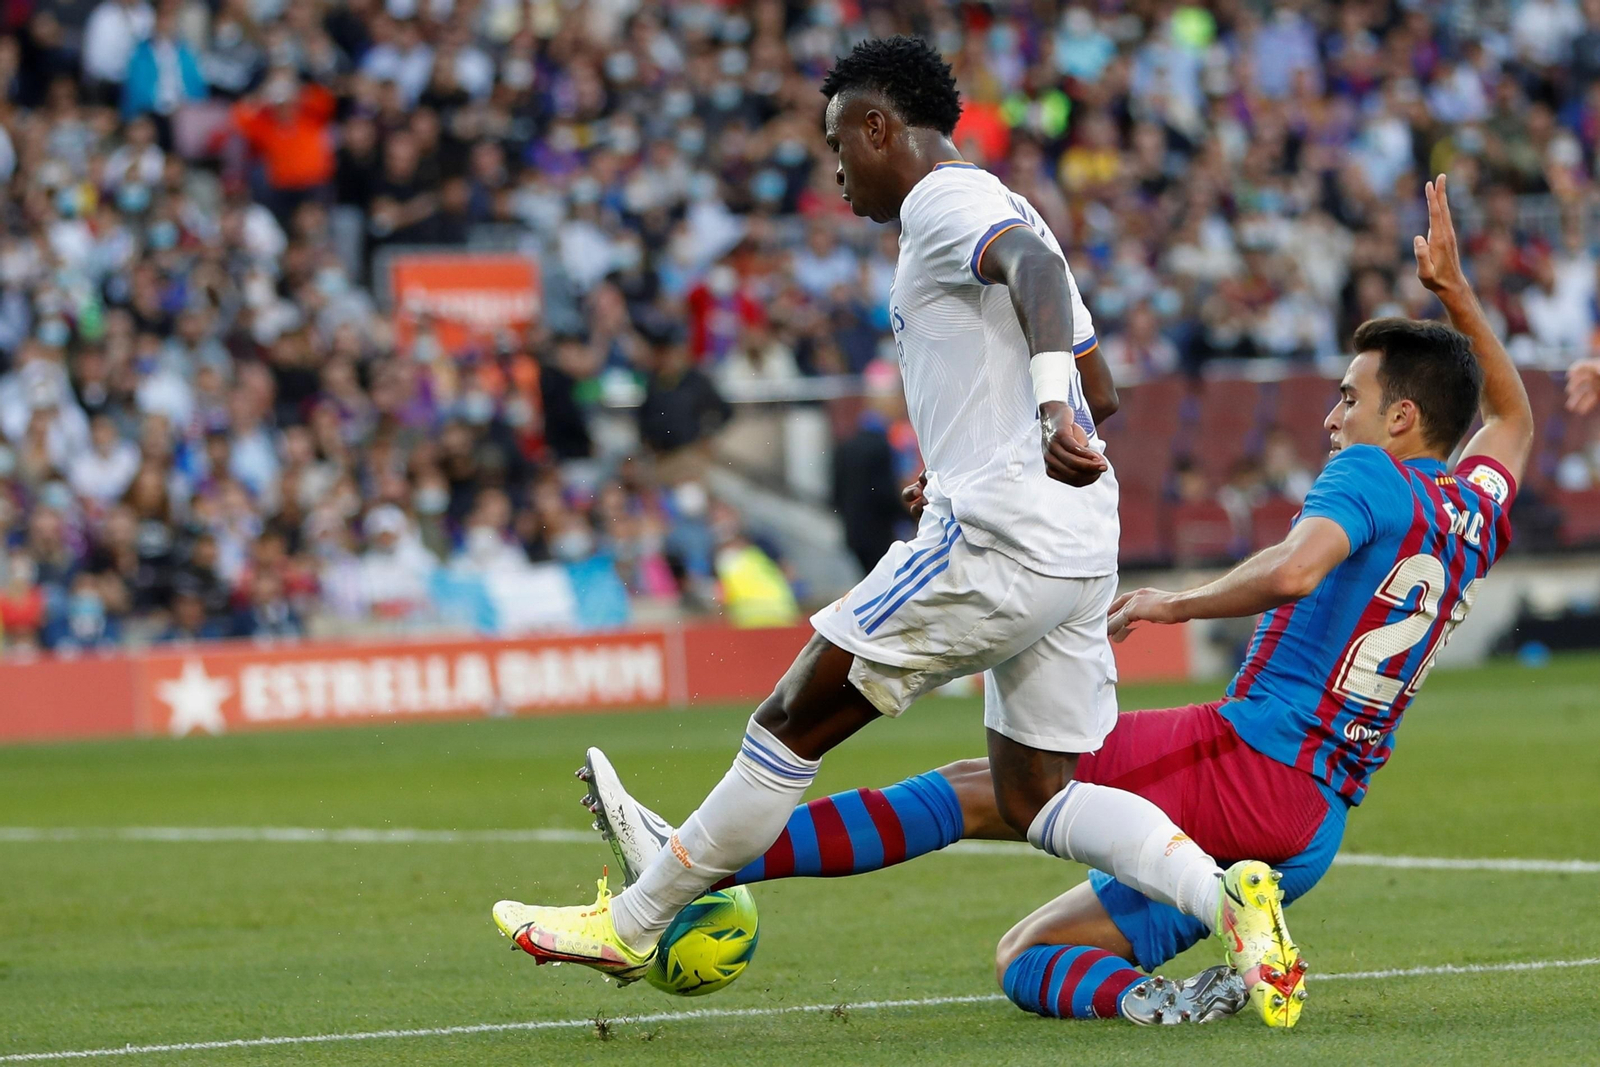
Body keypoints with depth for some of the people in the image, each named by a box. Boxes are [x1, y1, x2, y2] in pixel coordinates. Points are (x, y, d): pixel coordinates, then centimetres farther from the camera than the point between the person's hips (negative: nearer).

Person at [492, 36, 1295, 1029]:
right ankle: (1226, 893, -11)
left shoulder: (945, 205, -6)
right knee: (1035, 796, 10)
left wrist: (1050, 409, -43)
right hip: (1077, 555, 9)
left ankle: (629, 925, 9)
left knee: (794, 723, 1)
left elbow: (1037, 271, -28)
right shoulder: (1005, 218, 24)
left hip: (992, 542, -9)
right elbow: (1098, 388, 29)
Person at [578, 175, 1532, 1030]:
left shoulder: (1374, 477, -5)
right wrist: (1454, 290, 41)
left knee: (976, 791, -10)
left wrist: (1176, 603, -14)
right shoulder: (1477, 513, 20)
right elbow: (1514, 417, 42)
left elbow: (1294, 570, -27)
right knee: (1025, 958, 8)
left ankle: (696, 862, -21)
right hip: (1318, 831, 8)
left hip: (1251, 756, -8)